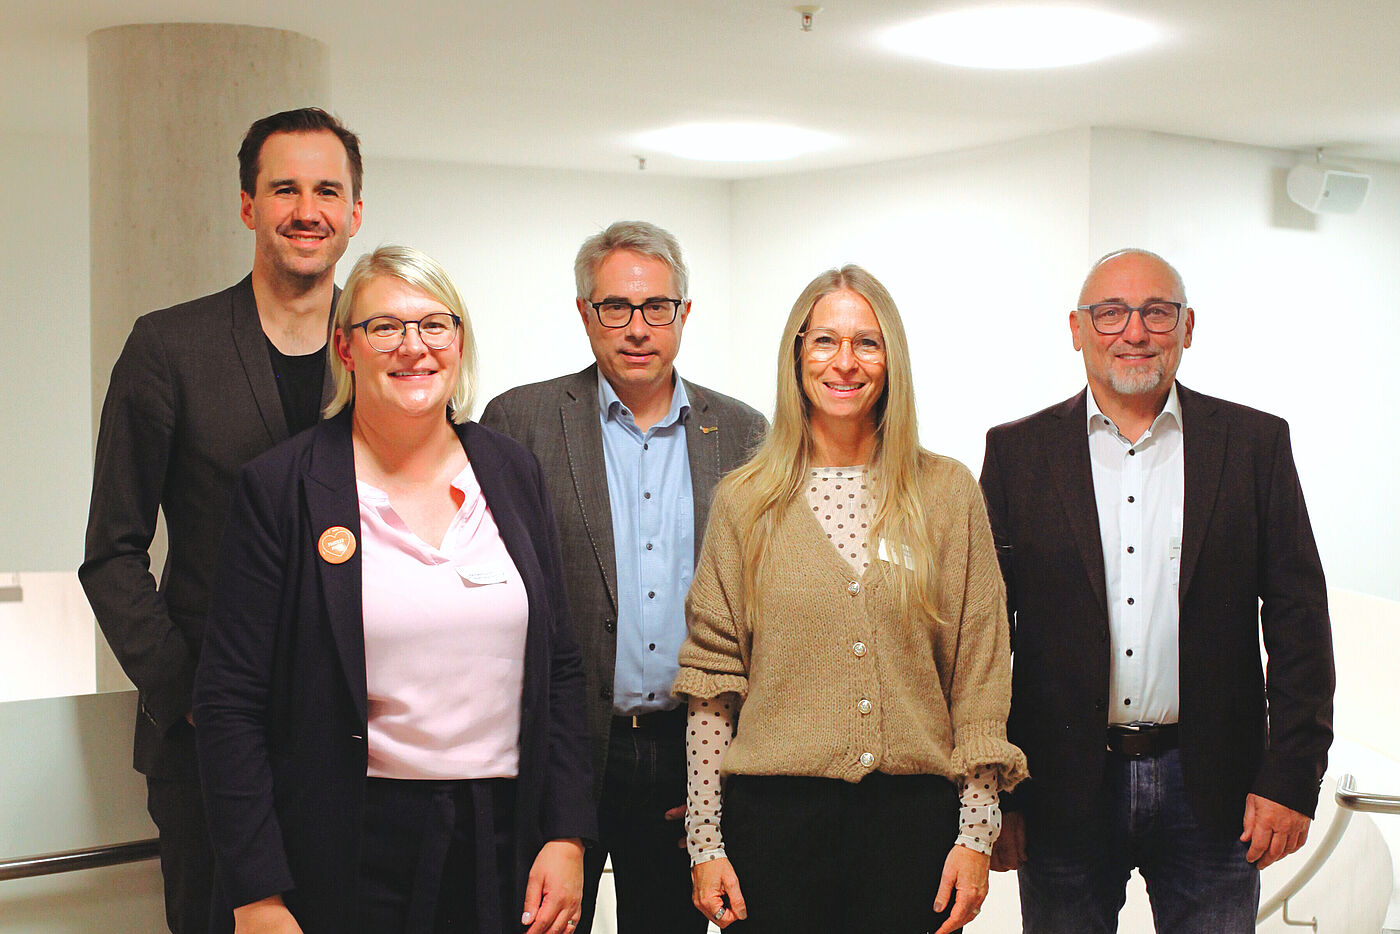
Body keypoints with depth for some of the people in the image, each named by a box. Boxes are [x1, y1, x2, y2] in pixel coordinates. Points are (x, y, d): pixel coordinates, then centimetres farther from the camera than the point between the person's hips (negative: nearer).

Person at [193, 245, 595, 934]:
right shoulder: (280, 488, -6)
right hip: (352, 849, -3)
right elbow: (231, 701, -7)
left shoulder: (514, 473, 6)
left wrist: (566, 837, 1)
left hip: (506, 844, 4)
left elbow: (560, 670, 9)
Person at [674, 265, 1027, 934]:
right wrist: (704, 842, 0)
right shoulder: (744, 501, 3)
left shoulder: (948, 493, 4)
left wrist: (976, 831, -1)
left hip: (915, 811, 1)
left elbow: (980, 671, 4)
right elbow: (711, 677, 3)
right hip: (776, 812, 0)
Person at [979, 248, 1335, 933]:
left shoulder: (1255, 443, 4)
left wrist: (1292, 778, -4)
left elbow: (1300, 620, 2)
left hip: (1214, 794, 1)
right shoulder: (1018, 452, 2)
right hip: (1064, 794, 0)